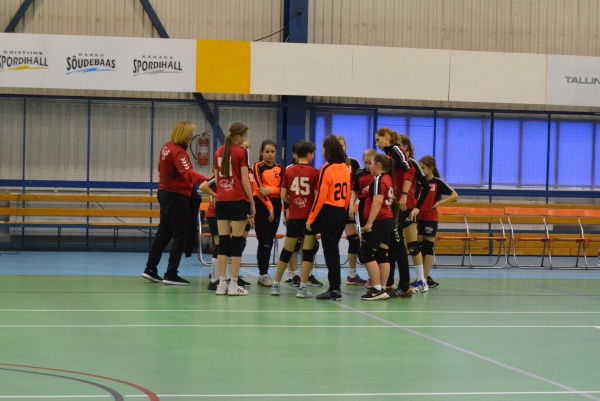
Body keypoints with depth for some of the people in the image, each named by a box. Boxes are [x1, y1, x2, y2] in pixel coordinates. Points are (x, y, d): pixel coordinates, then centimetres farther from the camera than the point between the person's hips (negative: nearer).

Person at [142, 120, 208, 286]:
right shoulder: (178, 152, -20)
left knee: (164, 233, 16)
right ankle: (171, 275, 0)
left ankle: (150, 269, 22)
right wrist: (206, 181, -50)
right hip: (177, 196, -9)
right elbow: (188, 173, -35)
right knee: (180, 235, -2)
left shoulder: (167, 147, 8)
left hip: (165, 193, 9)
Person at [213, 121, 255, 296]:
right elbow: (245, 180, -10)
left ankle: (222, 283, 4)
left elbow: (217, 179, 12)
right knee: (237, 243, 0)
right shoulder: (241, 152, -7)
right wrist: (252, 203, -5)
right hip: (238, 200, -5)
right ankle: (233, 285, -1)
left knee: (223, 242, 6)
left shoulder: (219, 152, 10)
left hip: (221, 201, 5)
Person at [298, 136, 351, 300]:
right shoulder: (345, 168, 7)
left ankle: (335, 289, 1)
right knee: (333, 249, 14)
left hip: (328, 213, -7)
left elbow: (320, 196, -16)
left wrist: (311, 218, -12)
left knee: (330, 250, -1)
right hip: (342, 213, 7)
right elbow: (348, 194, 11)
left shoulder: (326, 169, -14)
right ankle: (335, 287, 15)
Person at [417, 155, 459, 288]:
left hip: (430, 219, -4)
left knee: (428, 247, 0)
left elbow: (455, 195, -3)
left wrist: (440, 202, -13)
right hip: (418, 218, 4)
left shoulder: (438, 182, -5)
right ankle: (424, 277, 14)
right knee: (419, 247, 6)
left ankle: (424, 278, 1)